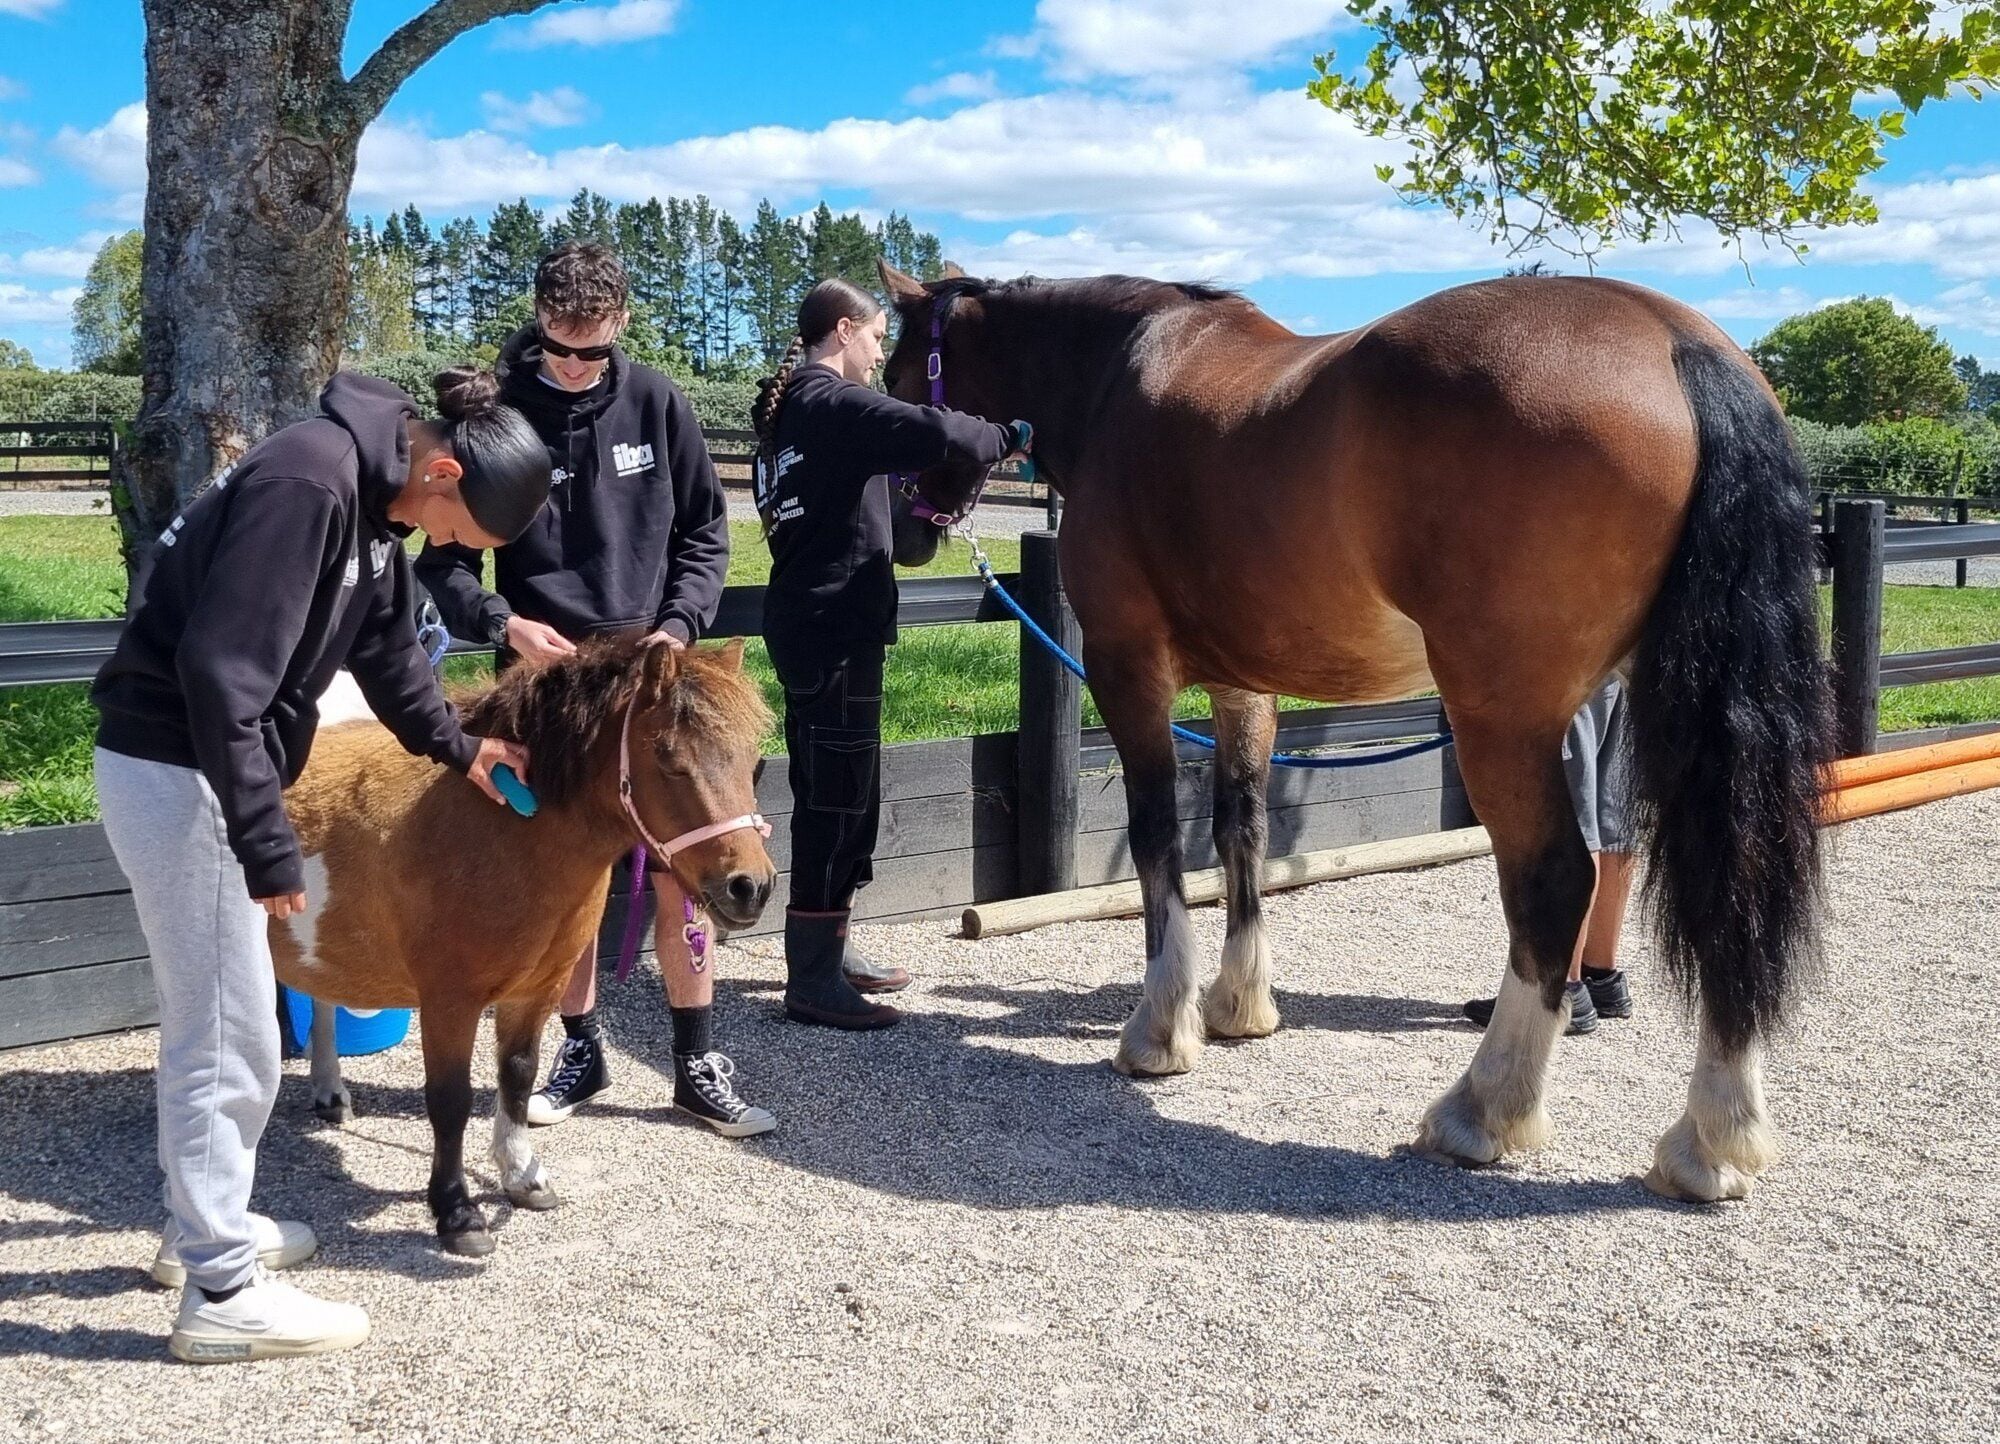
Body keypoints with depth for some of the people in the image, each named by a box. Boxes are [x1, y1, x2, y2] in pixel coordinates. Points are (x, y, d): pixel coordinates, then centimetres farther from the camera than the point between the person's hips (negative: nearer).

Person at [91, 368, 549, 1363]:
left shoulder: (375, 497, 6)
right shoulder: (310, 480, -24)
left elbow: (387, 650, 23)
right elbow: (220, 671, -28)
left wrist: (460, 748, 25)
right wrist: (266, 844, -25)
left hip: (198, 763, 10)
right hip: (174, 768, -10)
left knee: (213, 1020, 21)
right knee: (227, 1037, -2)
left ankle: (201, 1226, 37)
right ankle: (221, 1293, 10)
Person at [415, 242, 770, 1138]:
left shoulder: (655, 403, -2)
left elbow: (705, 533, 6)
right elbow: (445, 555, -1)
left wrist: (677, 626, -7)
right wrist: (502, 623, -17)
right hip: (544, 677, 0)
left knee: (677, 876, 1)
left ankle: (699, 1065, 13)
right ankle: (580, 1049, 26)